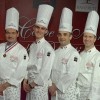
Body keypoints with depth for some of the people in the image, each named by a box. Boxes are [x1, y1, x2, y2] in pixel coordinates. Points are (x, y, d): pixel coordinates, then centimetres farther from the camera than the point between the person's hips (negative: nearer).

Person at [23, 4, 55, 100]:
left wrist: (31, 85, -11)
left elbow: (46, 72, -19)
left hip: (39, 86, -6)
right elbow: (28, 66, 10)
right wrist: (25, 81, -1)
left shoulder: (48, 48, -16)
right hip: (29, 84, 6)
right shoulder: (32, 46, 6)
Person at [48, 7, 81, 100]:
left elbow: (71, 76, -20)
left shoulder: (74, 54, -13)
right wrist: (51, 86, -7)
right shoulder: (55, 52, 7)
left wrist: (56, 87, -14)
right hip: (54, 92, 5)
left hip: (67, 93, -5)